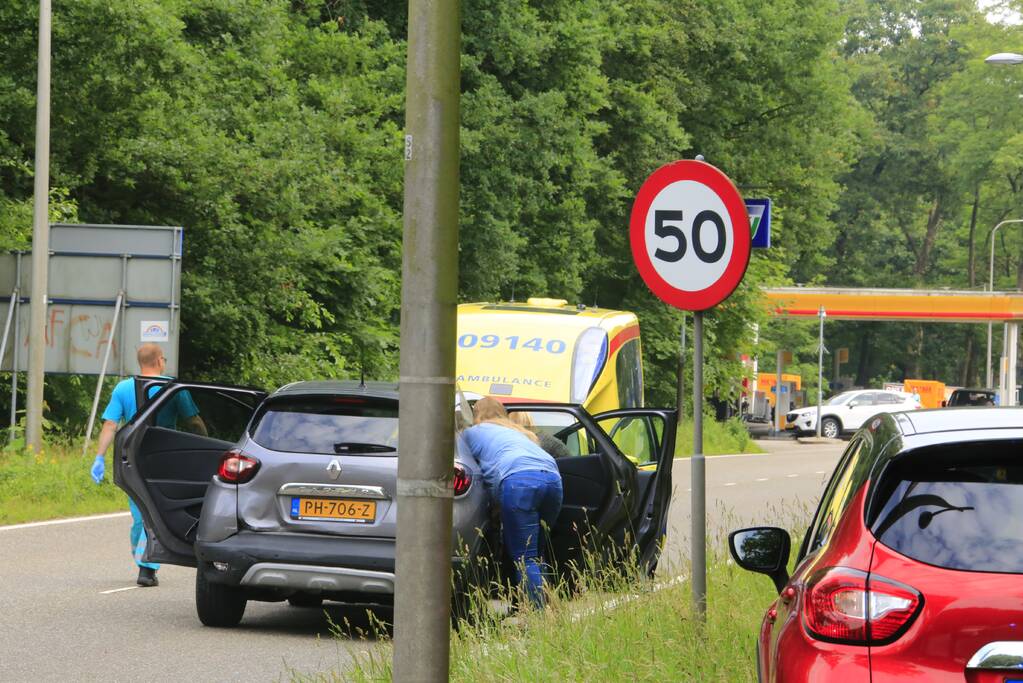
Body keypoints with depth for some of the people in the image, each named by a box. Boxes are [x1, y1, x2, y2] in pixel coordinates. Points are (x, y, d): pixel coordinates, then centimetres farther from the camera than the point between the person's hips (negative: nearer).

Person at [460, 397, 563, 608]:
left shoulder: (472, 433, 24)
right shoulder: (517, 431, 40)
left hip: (519, 481, -6)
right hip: (553, 478, 6)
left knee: (524, 558, -7)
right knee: (536, 553, 15)